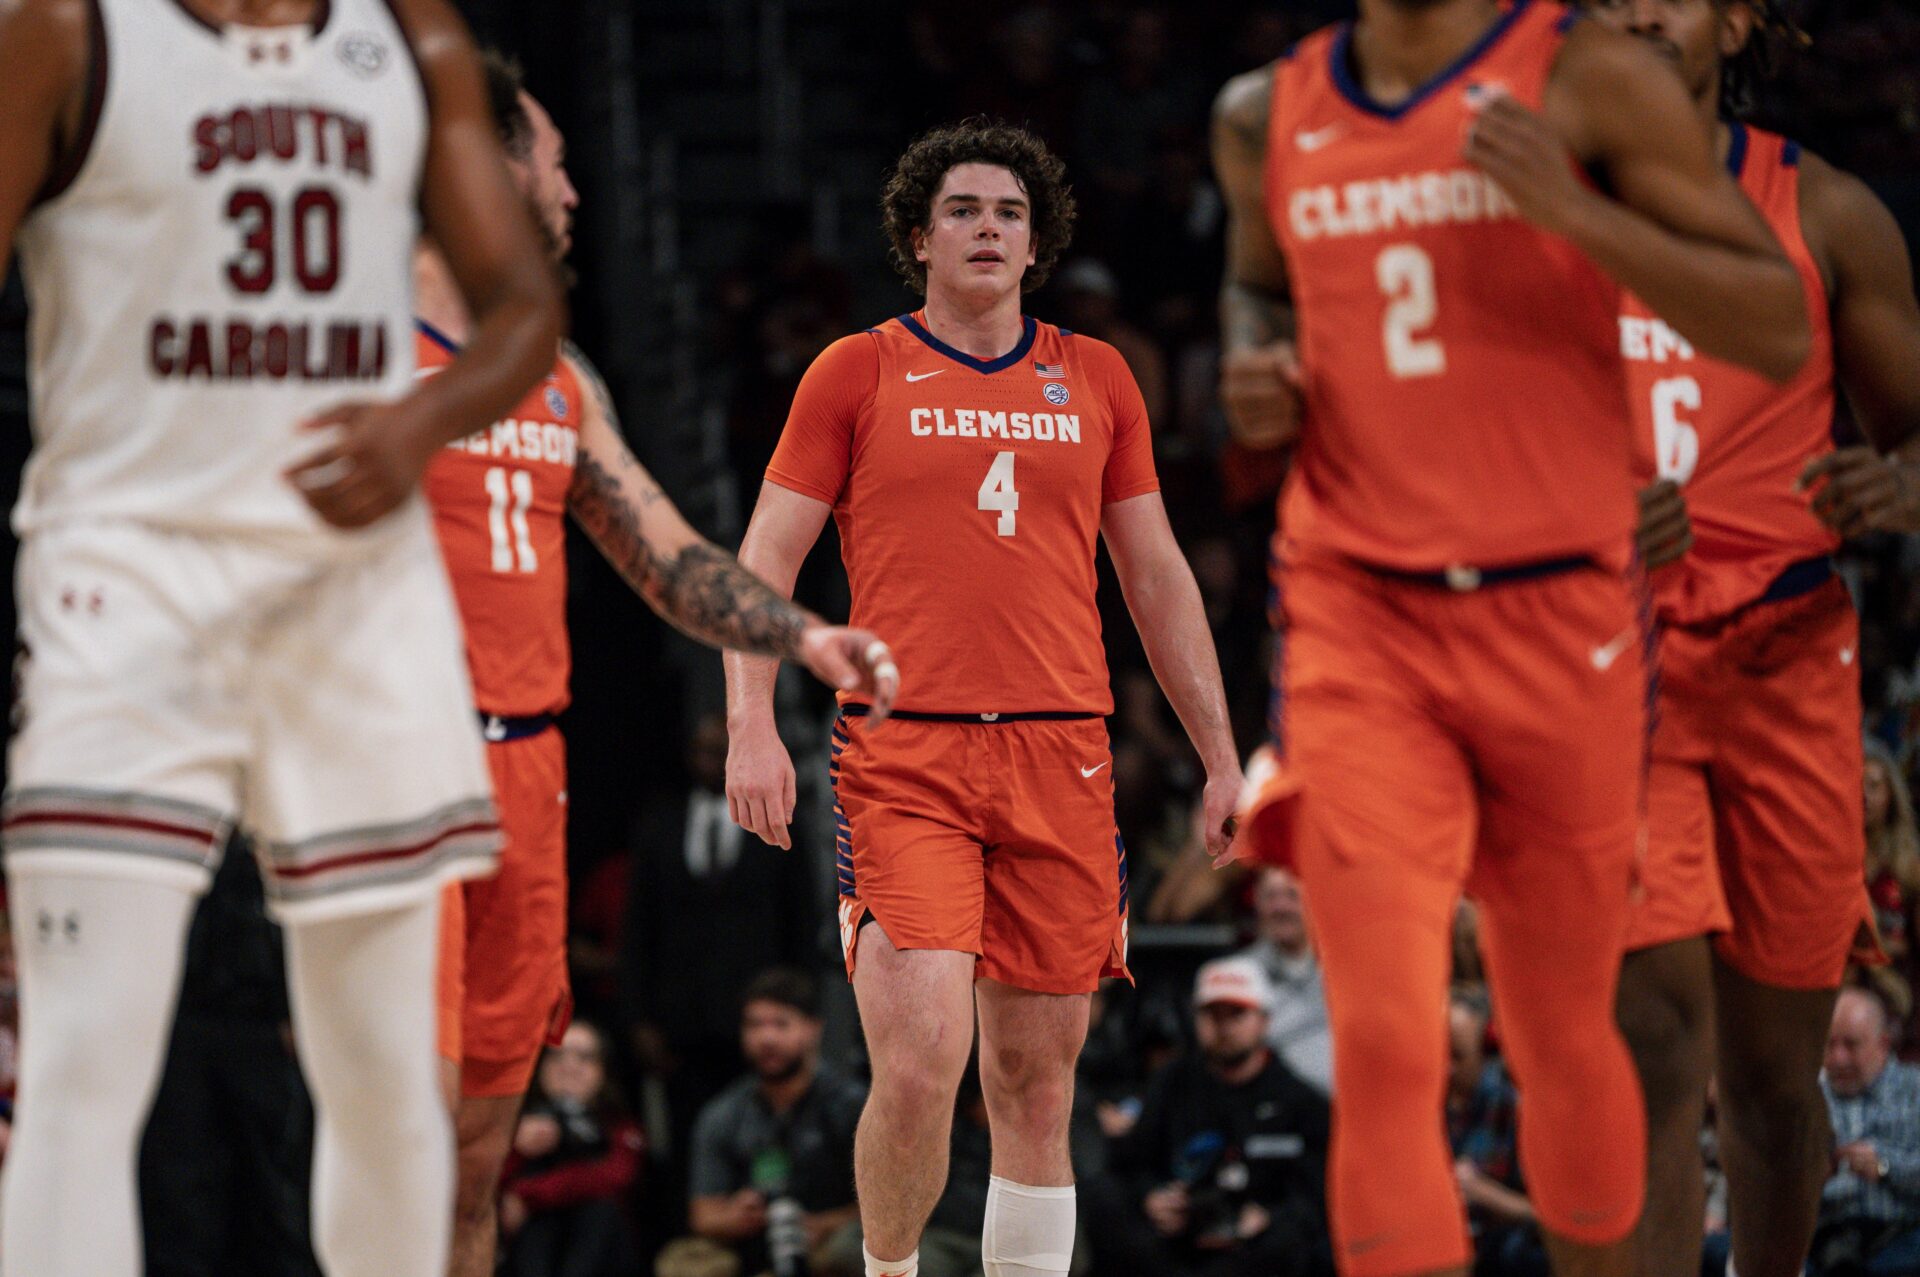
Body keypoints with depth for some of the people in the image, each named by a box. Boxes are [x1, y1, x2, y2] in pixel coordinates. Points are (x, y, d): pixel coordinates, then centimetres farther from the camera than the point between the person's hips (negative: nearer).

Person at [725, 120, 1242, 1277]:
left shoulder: (1096, 379, 14)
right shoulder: (858, 374, 5)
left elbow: (1157, 577, 19)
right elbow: (765, 557, 4)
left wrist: (1221, 754, 15)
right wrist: (752, 723, -9)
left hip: (1062, 759, 3)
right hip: (903, 758, -3)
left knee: (1035, 1081, 4)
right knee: (920, 1069, -17)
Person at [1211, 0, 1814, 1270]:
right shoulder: (1269, 117, 8)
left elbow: (1781, 331, -8)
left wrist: (1574, 210, -20)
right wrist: (1254, 373, 7)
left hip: (1559, 622, -1)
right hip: (1359, 622, 1)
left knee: (1564, 1036, 14)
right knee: (1385, 1055, -14)